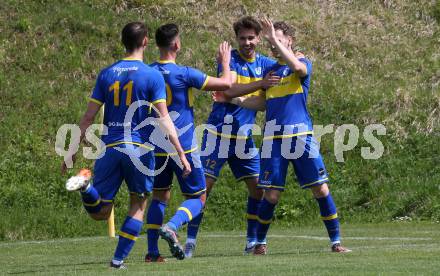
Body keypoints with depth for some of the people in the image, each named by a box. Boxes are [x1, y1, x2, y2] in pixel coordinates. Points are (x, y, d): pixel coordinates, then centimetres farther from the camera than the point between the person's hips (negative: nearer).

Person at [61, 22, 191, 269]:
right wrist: (181, 153, -6)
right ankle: (119, 259, 6)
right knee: (139, 205, 16)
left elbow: (89, 118, 7)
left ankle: (86, 185, -26)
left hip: (110, 148, 2)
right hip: (140, 148, -2)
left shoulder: (107, 74, 7)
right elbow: (163, 118, -8)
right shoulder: (153, 75, -3)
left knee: (100, 212, 5)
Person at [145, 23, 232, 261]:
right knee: (198, 198, 7)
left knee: (160, 196, 17)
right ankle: (172, 227, -21)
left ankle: (152, 251, 8)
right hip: (183, 147, -5)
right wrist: (225, 62, 9)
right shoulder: (183, 74, -14)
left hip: (157, 148, 5)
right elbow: (226, 84, -9)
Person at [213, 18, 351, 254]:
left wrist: (274, 39, -21)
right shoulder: (270, 69, 17)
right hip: (273, 138, 3)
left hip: (301, 136, -3)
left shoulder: (303, 64, 3)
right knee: (272, 195, -3)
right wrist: (232, 100, 14)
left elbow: (297, 66, -23)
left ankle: (336, 242, 5)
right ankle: (260, 243, 12)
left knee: (321, 190, -5)